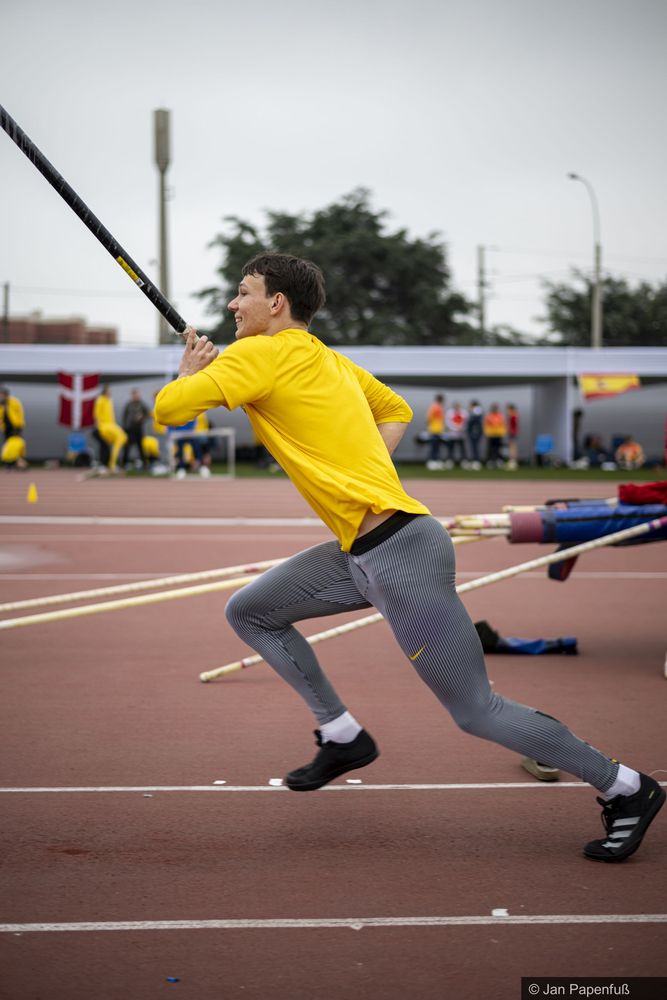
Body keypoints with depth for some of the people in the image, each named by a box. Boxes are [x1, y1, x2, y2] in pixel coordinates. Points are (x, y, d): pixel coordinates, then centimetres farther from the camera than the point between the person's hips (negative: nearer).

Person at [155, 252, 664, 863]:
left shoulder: (261, 354, -9)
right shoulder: (325, 358, 17)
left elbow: (169, 407, -14)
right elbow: (397, 411, 31)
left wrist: (189, 375, 8)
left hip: (401, 555, -10)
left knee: (476, 711, -2)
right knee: (249, 613, 14)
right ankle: (344, 737, 20)